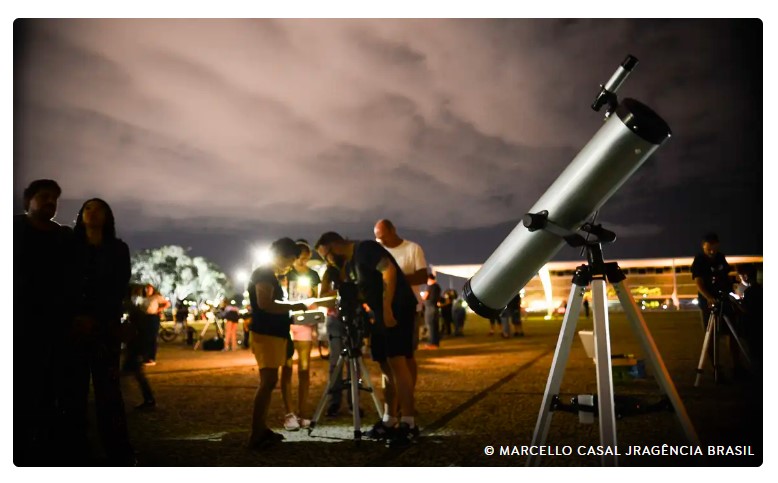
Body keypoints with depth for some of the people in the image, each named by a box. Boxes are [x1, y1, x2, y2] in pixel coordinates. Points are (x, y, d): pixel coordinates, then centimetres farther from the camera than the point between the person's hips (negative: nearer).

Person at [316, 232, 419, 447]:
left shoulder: (365, 248, -9)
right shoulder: (348, 266, 19)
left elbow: (389, 270, -21)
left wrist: (387, 308, -24)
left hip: (397, 309, -10)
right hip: (380, 314, 10)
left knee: (397, 362, -15)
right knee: (386, 366, 9)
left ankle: (408, 424, -15)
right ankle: (389, 421, 14)